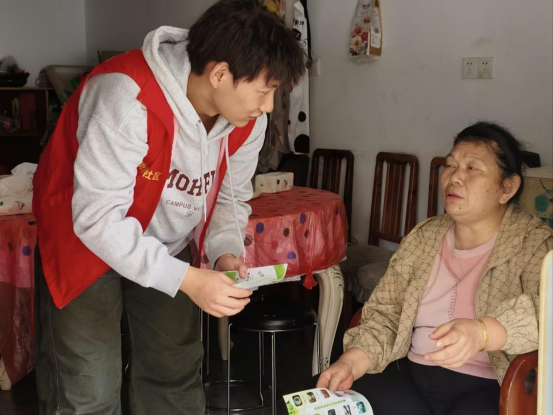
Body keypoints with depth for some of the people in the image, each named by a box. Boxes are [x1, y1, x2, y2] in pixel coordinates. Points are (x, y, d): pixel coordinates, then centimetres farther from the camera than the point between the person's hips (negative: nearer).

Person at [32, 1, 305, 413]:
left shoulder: (248, 121, -13)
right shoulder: (127, 96, -35)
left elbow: (229, 197, 1)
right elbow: (97, 218, -35)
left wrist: (225, 251, -19)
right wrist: (186, 279, -38)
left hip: (168, 249, 6)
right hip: (85, 242, -5)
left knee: (177, 378, 14)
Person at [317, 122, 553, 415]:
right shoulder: (423, 238, 10)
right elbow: (385, 314, 7)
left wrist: (481, 333, -38)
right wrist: (350, 362, -10)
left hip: (489, 388, -3)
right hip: (410, 374, 3)